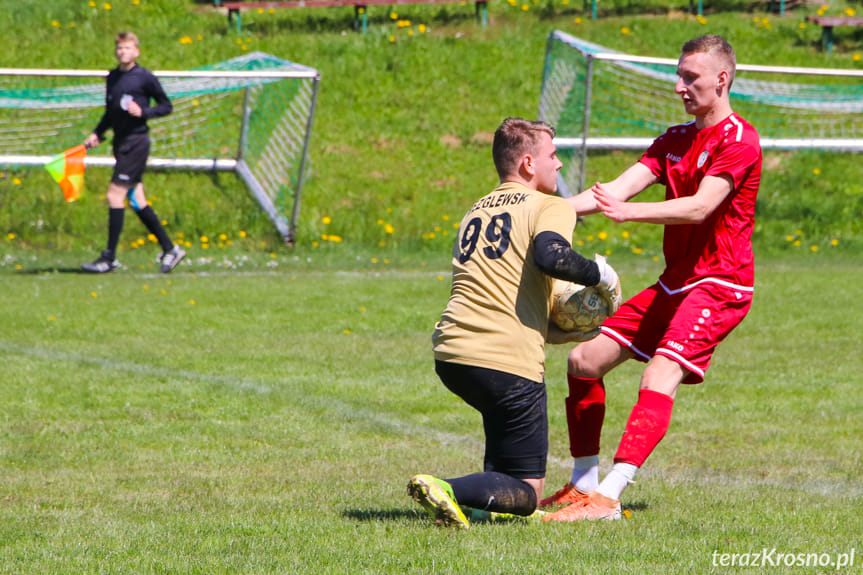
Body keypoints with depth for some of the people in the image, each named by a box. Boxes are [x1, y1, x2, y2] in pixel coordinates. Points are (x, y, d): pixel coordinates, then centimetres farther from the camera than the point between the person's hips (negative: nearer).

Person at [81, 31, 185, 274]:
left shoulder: (144, 77, -8)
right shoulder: (112, 78, 13)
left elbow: (166, 106, -3)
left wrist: (143, 111, -18)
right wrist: (97, 134, 10)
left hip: (136, 142, -8)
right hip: (121, 143, 8)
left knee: (115, 195, -11)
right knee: (137, 201, 9)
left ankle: (110, 257, -6)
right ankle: (170, 249, 18)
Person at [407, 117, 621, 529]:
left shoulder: (476, 211, 25)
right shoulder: (550, 207, 2)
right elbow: (550, 256, -21)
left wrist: (551, 333, 28)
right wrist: (601, 274, -4)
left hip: (449, 355, 7)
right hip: (507, 362, -7)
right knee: (526, 494, 1)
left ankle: (495, 495, 24)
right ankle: (448, 492, -26)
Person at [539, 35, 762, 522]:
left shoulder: (739, 140, -11)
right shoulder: (675, 140, 15)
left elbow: (699, 206, -23)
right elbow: (620, 187, 5)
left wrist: (627, 212, -35)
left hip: (719, 285, -9)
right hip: (675, 282, 9)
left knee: (660, 375, -27)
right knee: (585, 359, 6)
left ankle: (609, 498, -36)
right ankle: (583, 486, 16)